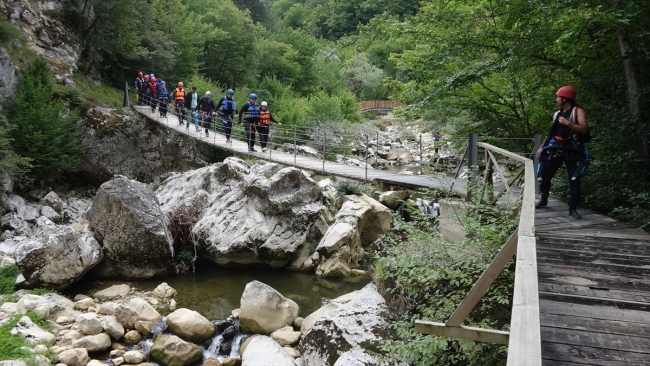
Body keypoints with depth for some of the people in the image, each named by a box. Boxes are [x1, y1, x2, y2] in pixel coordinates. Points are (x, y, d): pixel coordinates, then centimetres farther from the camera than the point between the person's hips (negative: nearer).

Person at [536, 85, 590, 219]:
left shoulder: (578, 111, -4)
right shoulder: (557, 114, 15)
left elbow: (584, 130, -16)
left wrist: (568, 123, -21)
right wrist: (542, 147, 19)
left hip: (571, 150, -5)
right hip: (555, 148, 6)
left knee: (574, 180, -7)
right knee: (544, 175, 5)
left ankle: (573, 208, -2)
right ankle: (543, 199, 27)